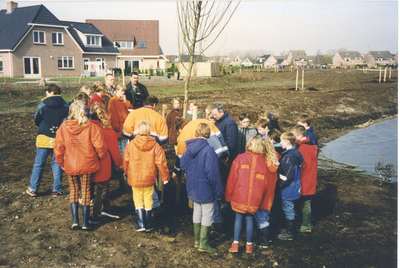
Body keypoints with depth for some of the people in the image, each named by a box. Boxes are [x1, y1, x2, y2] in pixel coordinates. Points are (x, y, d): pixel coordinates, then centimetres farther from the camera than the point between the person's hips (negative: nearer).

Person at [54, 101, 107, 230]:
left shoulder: (63, 127, -5)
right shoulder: (91, 127, -11)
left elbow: (58, 149, -2)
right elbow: (100, 146, -11)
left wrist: (61, 163, 13)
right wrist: (100, 157, 10)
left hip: (70, 166, 1)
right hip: (87, 165, -1)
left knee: (73, 190, 17)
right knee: (86, 191, 10)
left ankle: (75, 220, 10)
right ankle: (85, 222, 12)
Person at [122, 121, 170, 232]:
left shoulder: (130, 145, -7)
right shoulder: (155, 146, -7)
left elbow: (125, 162, 2)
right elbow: (161, 163, -5)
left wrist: (127, 173, 21)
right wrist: (165, 177, 5)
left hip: (135, 179, -1)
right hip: (149, 178, 1)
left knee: (138, 200, 11)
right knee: (148, 200, 12)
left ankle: (141, 224, 8)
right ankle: (148, 225, 19)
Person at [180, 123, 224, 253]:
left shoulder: (189, 148, -1)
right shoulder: (208, 150, -23)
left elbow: (182, 165, 13)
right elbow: (212, 174, -22)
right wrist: (218, 191, -14)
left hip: (193, 188, 7)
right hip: (205, 189, -7)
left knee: (197, 212, 19)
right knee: (207, 214, 6)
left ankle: (197, 240, 30)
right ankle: (204, 243, 11)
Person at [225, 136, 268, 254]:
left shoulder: (240, 158, -6)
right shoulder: (263, 161, 0)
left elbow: (232, 178, -5)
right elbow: (264, 182, 5)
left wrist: (228, 195, 4)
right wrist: (259, 196, 18)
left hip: (239, 196, -1)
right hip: (255, 198, 2)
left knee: (238, 218, 10)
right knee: (249, 219, 13)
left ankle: (235, 244, 10)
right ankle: (249, 245, 21)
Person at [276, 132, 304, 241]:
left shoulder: (288, 157, -25)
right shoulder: (296, 153, 5)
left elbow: (287, 176, -25)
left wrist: (279, 186, -12)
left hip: (288, 189, -9)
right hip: (294, 188, 9)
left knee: (288, 210, 3)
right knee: (290, 209, 20)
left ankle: (289, 234, 14)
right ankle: (290, 230, 33)